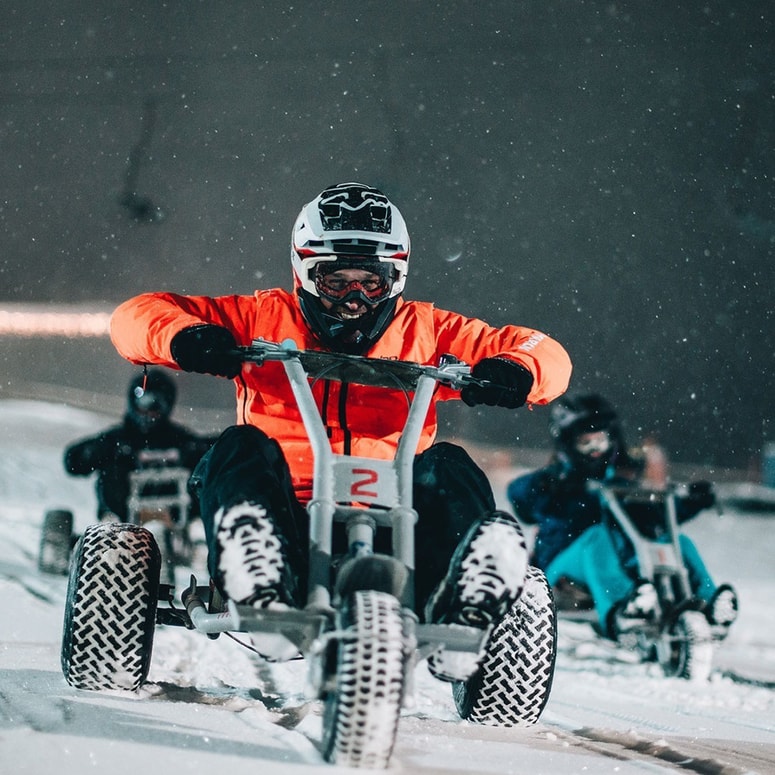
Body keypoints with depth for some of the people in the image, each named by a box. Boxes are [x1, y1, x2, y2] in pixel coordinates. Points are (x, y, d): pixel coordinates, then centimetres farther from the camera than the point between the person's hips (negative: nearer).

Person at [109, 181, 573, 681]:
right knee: (243, 449, -27)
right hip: (290, 523, -1)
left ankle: (461, 617, -50)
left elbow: (547, 357, 16)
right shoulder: (265, 318, 17)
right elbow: (137, 317, 12)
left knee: (446, 468, -24)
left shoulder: (425, 332, 19)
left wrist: (513, 371, -9)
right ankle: (262, 590, -57)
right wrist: (184, 338, -12)